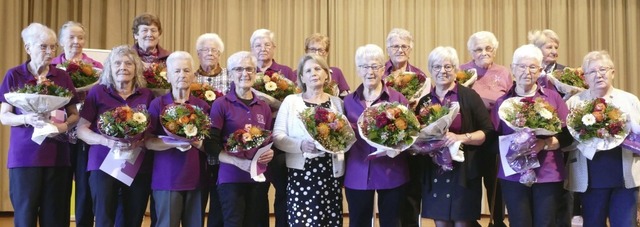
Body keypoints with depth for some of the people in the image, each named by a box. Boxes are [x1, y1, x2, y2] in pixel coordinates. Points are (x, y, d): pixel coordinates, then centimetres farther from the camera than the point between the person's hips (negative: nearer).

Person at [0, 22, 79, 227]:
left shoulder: (62, 77, 8)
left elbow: (74, 114, 11)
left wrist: (65, 125, -11)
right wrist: (27, 119, -19)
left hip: (56, 154, 2)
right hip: (24, 155, -2)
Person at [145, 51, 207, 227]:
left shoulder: (202, 106, 8)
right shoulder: (158, 104, 1)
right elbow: (148, 142, -5)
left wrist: (198, 143, -13)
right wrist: (175, 143, -21)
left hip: (196, 178, 3)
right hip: (166, 179, -3)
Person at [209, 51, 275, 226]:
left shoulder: (264, 107, 12)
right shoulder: (221, 104, -2)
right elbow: (212, 143, -7)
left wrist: (270, 153, -5)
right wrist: (234, 158, -21)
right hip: (231, 177, -4)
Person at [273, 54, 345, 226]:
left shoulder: (336, 102, 12)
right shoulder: (291, 101, 4)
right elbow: (277, 136, -2)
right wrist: (301, 145, -18)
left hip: (331, 173, 2)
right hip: (301, 173, -2)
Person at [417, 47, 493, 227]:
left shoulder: (469, 96, -3)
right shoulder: (424, 101, 9)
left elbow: (488, 131, -6)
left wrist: (462, 137, -20)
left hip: (463, 171, -3)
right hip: (434, 173, 4)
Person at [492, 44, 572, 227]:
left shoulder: (553, 97, 5)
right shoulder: (503, 101, 6)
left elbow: (567, 136, 3)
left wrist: (545, 144, -15)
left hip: (548, 175, 0)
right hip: (513, 175, 0)